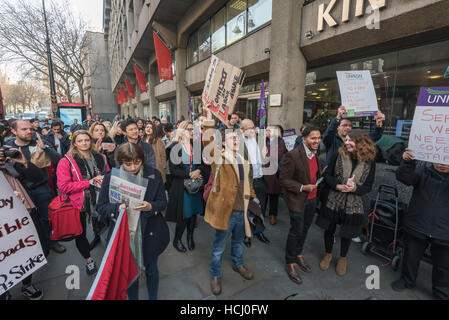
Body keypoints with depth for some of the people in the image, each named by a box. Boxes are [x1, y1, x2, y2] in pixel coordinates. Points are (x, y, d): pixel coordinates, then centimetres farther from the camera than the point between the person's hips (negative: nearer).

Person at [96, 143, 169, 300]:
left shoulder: (154, 175, -10)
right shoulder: (110, 177, -10)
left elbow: (163, 202, -4)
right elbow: (101, 207, -4)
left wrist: (150, 206, -26)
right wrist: (118, 208, -25)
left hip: (150, 234, 0)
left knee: (151, 270, 21)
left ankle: (153, 298, 47)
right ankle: (132, 297, 48)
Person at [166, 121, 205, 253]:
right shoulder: (176, 147, -6)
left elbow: (202, 164, 10)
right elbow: (173, 169, -11)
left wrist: (198, 171, -11)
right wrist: (189, 175, -17)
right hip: (181, 186, -4)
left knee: (194, 212, 9)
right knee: (184, 214, 1)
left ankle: (190, 237, 31)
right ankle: (177, 240, 24)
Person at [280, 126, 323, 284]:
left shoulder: (314, 153, 3)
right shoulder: (293, 155, -23)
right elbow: (283, 180, -20)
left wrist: (320, 179, 3)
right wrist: (302, 187, -25)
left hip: (312, 199, 7)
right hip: (298, 200, -7)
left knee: (305, 229, 21)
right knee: (296, 231, 6)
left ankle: (298, 254, 44)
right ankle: (290, 263, 27)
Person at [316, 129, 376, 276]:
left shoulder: (369, 162, -8)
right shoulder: (339, 155, -9)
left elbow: (368, 186, -3)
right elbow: (327, 175, -4)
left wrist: (354, 188, -23)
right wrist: (337, 186, -22)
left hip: (352, 206, 0)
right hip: (332, 201, 0)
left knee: (347, 233, 16)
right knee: (329, 229, 16)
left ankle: (343, 258, 43)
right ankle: (328, 254, 42)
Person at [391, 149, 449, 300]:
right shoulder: (423, 171, -5)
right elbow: (404, 177, -21)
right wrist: (407, 162, -42)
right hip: (416, 227, 0)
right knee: (411, 257, 18)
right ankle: (407, 279, 43)